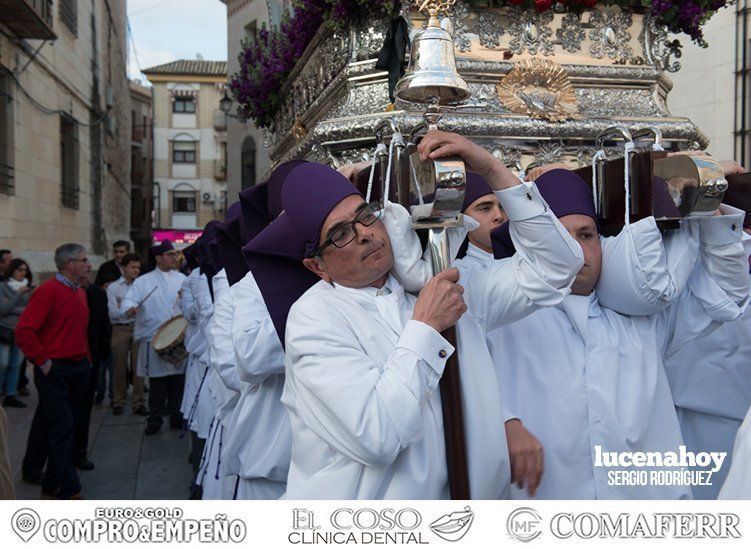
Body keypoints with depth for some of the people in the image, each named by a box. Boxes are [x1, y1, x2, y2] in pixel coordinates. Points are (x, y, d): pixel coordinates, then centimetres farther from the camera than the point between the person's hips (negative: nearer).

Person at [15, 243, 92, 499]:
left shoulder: (80, 292, 13)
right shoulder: (49, 290, -14)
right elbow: (24, 330, -20)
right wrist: (43, 361, -17)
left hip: (79, 368, 8)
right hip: (55, 370, -8)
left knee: (68, 427, 13)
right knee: (62, 428, -6)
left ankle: (52, 485, 26)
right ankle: (70, 492, -1)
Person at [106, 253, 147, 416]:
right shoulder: (113, 287, 3)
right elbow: (112, 312, -7)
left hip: (138, 328, 1)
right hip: (120, 329, -1)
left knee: (138, 366, 0)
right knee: (120, 367, 7)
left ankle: (138, 403, 7)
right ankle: (118, 402, 19)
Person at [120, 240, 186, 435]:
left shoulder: (182, 279, 11)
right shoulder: (144, 281, 2)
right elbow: (129, 298, -8)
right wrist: (130, 307, -29)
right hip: (154, 339, -3)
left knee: (178, 379, 7)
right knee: (157, 382, 2)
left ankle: (176, 416, 20)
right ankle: (154, 419, 14)